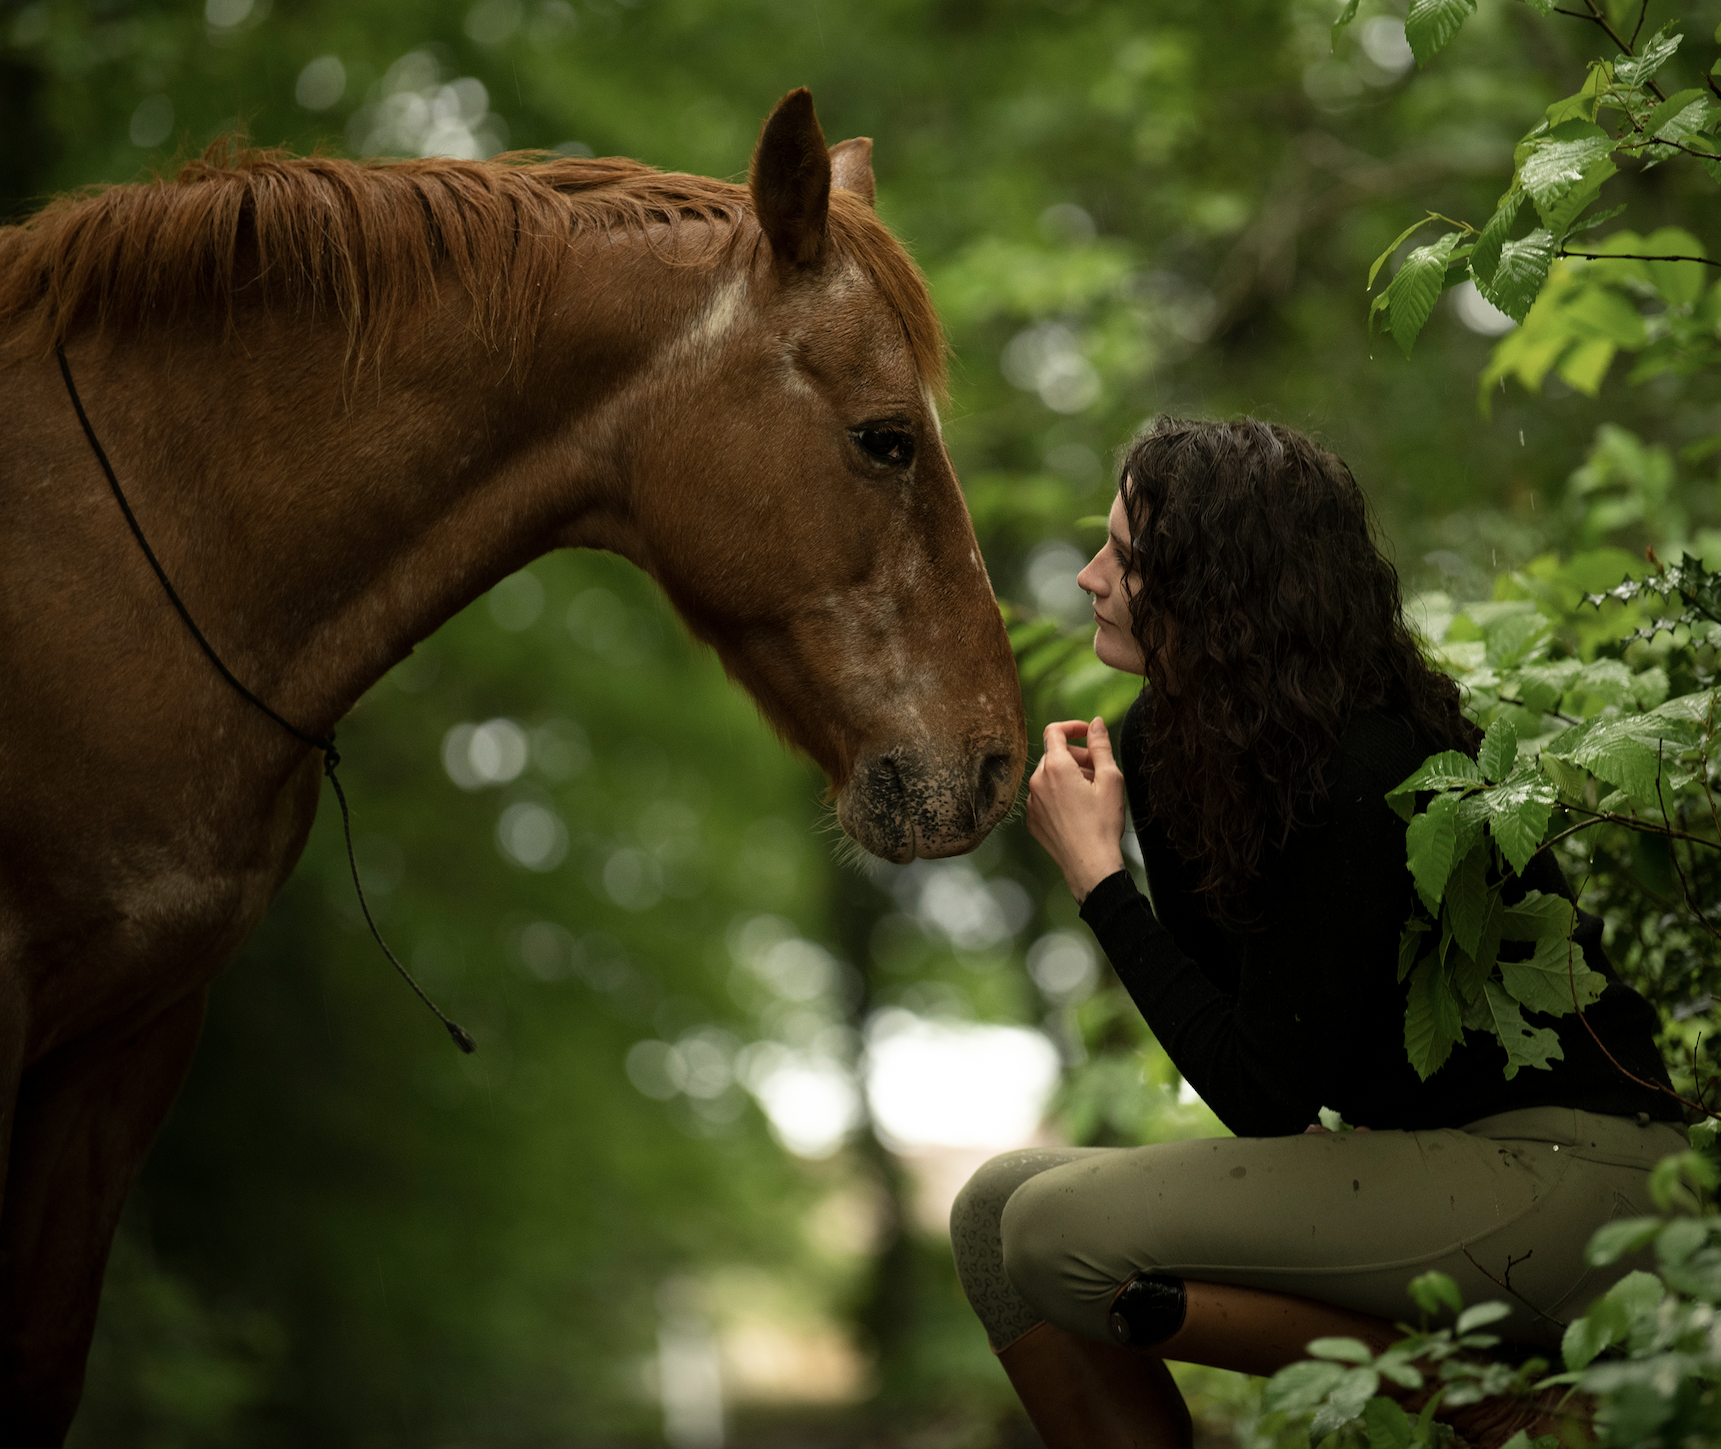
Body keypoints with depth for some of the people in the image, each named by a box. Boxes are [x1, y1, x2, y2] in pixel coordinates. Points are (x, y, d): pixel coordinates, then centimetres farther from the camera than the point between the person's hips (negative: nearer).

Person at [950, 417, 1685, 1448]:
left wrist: (1097, 876, -18)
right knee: (1000, 1206, 1)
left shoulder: (1361, 776, -23)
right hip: (1420, 1151, 9)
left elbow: (1262, 1094, -21)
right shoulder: (1161, 744, 4)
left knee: (1060, 1232, -20)